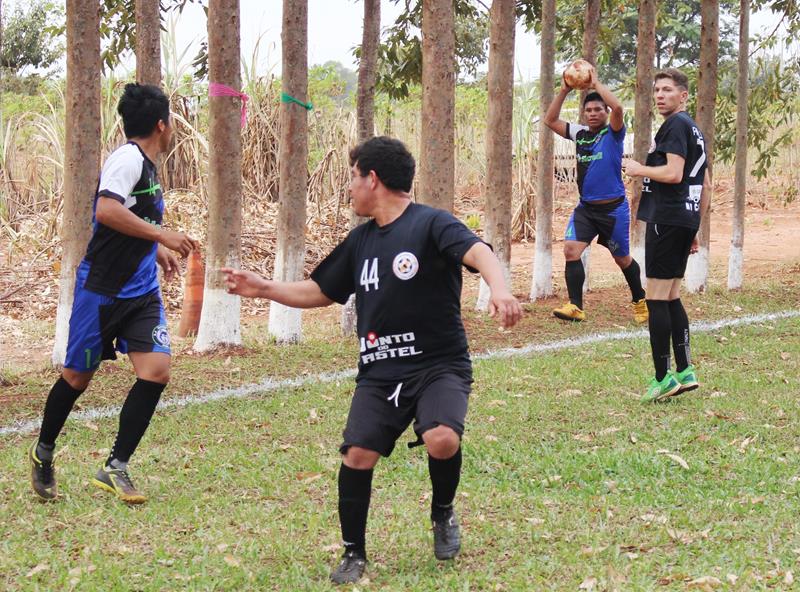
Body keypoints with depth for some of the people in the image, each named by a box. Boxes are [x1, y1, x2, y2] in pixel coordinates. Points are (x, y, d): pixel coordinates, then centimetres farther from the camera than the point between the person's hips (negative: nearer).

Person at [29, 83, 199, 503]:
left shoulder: (145, 165, 13)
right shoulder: (127, 158, -15)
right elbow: (106, 210, -32)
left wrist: (155, 250, 25)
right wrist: (161, 236, -30)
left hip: (141, 291, 8)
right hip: (102, 289, -8)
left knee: (156, 371, -9)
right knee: (77, 377, 7)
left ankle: (115, 468, -1)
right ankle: (43, 452, 31)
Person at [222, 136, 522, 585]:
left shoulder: (431, 224, -8)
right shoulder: (360, 240, 15)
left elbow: (477, 251, -26)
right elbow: (321, 292, 27)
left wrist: (499, 291, -47)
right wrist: (264, 289, 17)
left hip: (439, 366, -5)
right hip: (379, 373, 6)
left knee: (442, 440, -28)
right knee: (358, 454, -11)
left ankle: (443, 514, 4)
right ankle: (354, 554, 7)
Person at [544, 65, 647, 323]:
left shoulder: (613, 133, -8)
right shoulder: (580, 134, 7)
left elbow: (617, 107, -28)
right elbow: (550, 120, 7)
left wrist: (596, 84, -18)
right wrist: (564, 91, -1)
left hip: (613, 208, -4)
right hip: (585, 207, 4)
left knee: (622, 258, 9)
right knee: (571, 250, -15)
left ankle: (639, 300, 31)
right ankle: (575, 306, -15)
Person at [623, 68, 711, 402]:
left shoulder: (676, 125, -10)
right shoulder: (694, 130, 20)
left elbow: (673, 173, -22)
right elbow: (706, 185, 24)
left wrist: (640, 170, -7)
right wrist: (695, 229, 25)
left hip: (666, 220, -10)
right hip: (687, 219, 10)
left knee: (657, 298, -7)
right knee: (671, 296, 15)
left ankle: (663, 378, -7)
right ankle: (684, 371, 14)